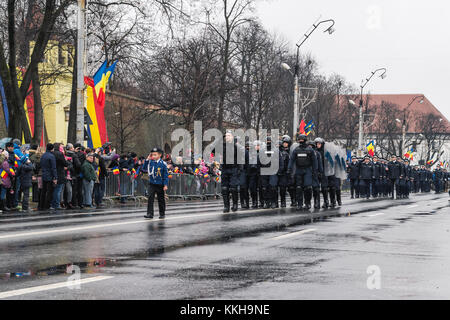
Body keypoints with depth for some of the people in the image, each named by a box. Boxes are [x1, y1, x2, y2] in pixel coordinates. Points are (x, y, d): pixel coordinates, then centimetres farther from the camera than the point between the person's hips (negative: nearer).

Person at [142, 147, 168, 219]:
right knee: (150, 198, -10)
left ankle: (162, 214, 22)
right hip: (152, 184, 2)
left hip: (160, 184, -2)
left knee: (161, 199, 9)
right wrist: (147, 160, -4)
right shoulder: (150, 162, 2)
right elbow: (144, 169, 4)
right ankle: (150, 214, -10)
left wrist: (165, 185, -9)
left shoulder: (163, 164, -7)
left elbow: (166, 175, -5)